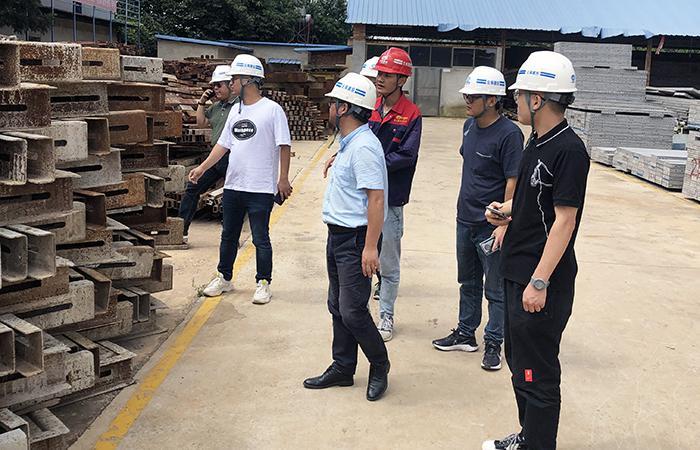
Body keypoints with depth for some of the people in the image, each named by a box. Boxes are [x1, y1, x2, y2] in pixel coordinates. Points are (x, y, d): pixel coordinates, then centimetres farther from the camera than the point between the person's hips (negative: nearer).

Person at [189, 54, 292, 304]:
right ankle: (224, 278, 31)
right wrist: (202, 168, 8)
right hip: (232, 186, 7)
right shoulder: (235, 110, 12)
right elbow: (223, 144, 15)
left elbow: (284, 145, -10)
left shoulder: (272, 109, -9)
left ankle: (263, 284, 15)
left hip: (260, 189, -7)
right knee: (228, 236, 17)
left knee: (260, 239, 2)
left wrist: (283, 178, -14)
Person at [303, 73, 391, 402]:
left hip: (356, 239, -10)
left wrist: (370, 247, -26)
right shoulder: (348, 144, 13)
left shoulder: (363, 147, -19)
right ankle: (342, 369, 27)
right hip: (337, 235, 10)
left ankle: (379, 366, 15)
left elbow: (376, 198, -24)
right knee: (338, 308, 15)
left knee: (352, 311, -5)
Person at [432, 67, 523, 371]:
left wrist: (505, 224, -19)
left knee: (496, 289, 6)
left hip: (491, 226, -8)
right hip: (465, 220, 8)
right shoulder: (470, 126, 6)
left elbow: (513, 181, -18)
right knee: (468, 283, 20)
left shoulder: (509, 134, -18)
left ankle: (493, 344, 19)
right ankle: (465, 334, 34)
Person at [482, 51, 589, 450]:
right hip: (519, 271, 10)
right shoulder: (538, 141, 10)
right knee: (519, 361, 22)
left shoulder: (569, 149, -19)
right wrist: (507, 209, 4)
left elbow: (564, 219, -22)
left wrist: (539, 282, -24)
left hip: (543, 282, -10)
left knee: (538, 373, 1)